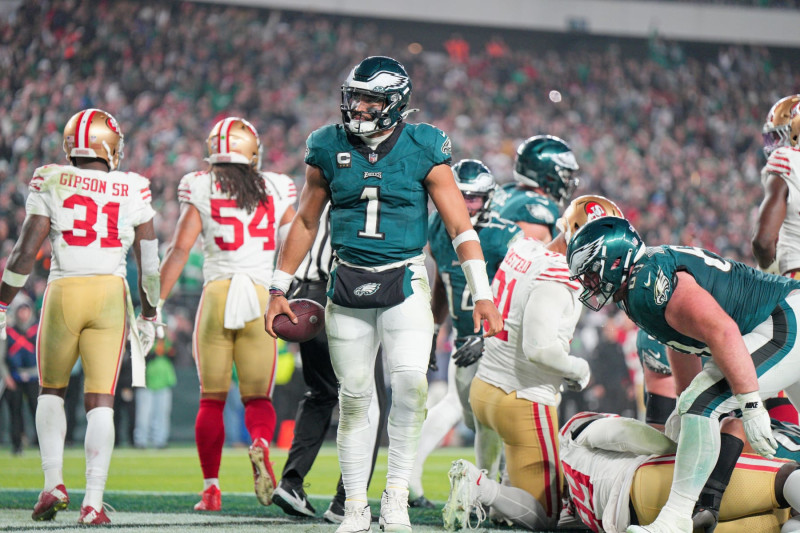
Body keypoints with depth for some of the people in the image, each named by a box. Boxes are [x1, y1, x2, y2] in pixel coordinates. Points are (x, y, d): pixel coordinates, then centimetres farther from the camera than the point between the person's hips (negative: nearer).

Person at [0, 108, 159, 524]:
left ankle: (53, 483, 6)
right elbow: (149, 263, 7)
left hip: (63, 292, 0)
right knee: (100, 401, 2)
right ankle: (93, 502, -7)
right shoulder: (132, 191, 4)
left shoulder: (51, 184, 0)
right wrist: (148, 315, 20)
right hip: (111, 294, 0)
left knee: (51, 391, 19)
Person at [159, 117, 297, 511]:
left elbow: (179, 250, -2)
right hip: (262, 298, 1)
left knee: (211, 400, 10)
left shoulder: (200, 190, 3)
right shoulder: (277, 191, 8)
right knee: (257, 397, 10)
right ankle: (261, 442, -23)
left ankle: (211, 489, 7)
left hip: (217, 295, -1)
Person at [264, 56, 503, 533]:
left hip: (404, 279, -2)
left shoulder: (422, 150, -4)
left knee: (411, 380, -20)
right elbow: (306, 222, 14)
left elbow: (460, 226, 0)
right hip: (349, 280, 2)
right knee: (354, 397, 3)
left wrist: (482, 294, -5)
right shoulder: (329, 148, 3)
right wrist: (279, 288, 13)